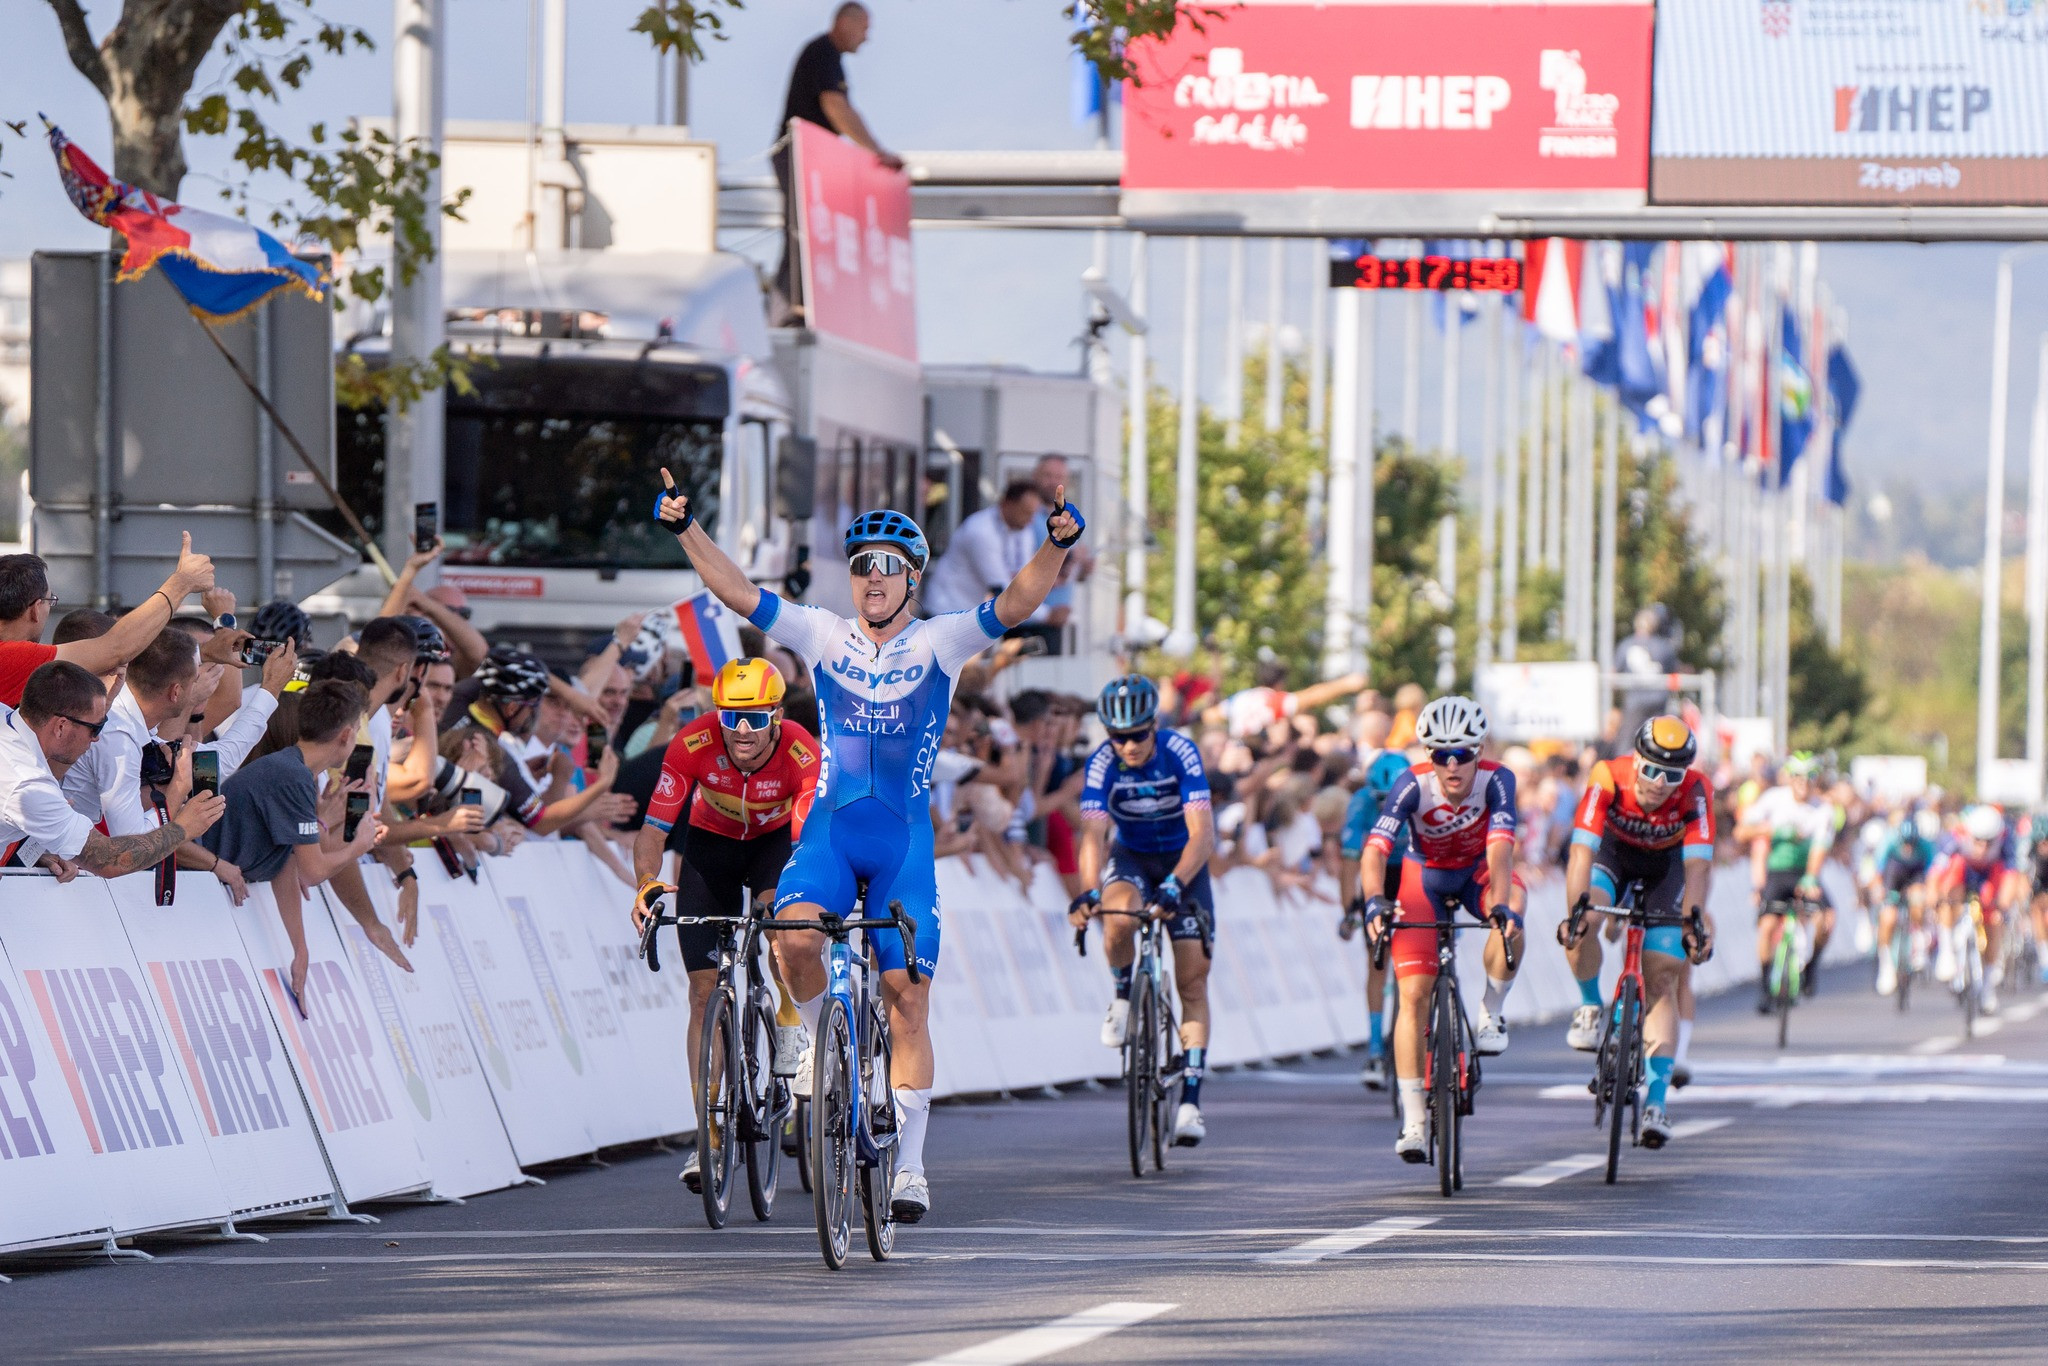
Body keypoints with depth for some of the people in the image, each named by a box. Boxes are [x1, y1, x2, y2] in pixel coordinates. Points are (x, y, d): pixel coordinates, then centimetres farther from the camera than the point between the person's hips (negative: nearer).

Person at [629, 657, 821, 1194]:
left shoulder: (802, 754, -31)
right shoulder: (693, 745, -29)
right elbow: (653, 829, -27)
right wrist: (647, 884, -45)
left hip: (775, 842, -1)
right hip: (711, 843, 1)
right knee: (705, 989, -6)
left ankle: (791, 1030, -11)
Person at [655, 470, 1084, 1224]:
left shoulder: (940, 644, 0)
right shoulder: (825, 637, 4)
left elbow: (1015, 604, -14)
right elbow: (739, 593, -3)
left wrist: (1056, 546, -31)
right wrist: (686, 531, -16)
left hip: (904, 836, -1)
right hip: (830, 824, 1)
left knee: (907, 998, -3)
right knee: (796, 934, -29)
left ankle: (908, 1163, 4)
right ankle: (822, 1041, 2)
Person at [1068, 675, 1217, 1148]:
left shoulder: (1180, 753, -26)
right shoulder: (1103, 764, -22)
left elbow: (1202, 833, -33)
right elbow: (1093, 834, -30)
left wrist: (1175, 884, -48)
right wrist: (1089, 891, -48)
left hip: (1182, 862, -1)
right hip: (1130, 857, 1)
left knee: (1193, 981, -7)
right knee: (1119, 917, -35)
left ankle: (1190, 1097, -4)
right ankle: (1123, 996, -5)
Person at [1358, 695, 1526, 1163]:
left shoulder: (1495, 781, -28)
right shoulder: (1413, 785, -29)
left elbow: (1499, 847, -41)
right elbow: (1375, 849, -39)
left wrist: (1501, 904, -58)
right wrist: (1374, 902, -57)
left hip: (1478, 872, 0)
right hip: (1426, 876, 0)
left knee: (1510, 919, -36)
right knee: (1414, 994, -13)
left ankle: (1491, 1013, -12)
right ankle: (1413, 1120, -9)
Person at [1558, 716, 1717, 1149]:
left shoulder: (1695, 791, -32)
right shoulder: (1608, 778, -34)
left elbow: (1697, 863, -38)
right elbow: (1582, 850, -40)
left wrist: (1695, 919, -53)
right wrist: (1576, 910, -54)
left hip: (1665, 863, 0)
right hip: (1613, 850, 0)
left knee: (1662, 979, -10)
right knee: (1581, 928, -31)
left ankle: (1656, 1101, -11)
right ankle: (1590, 1007, -1)